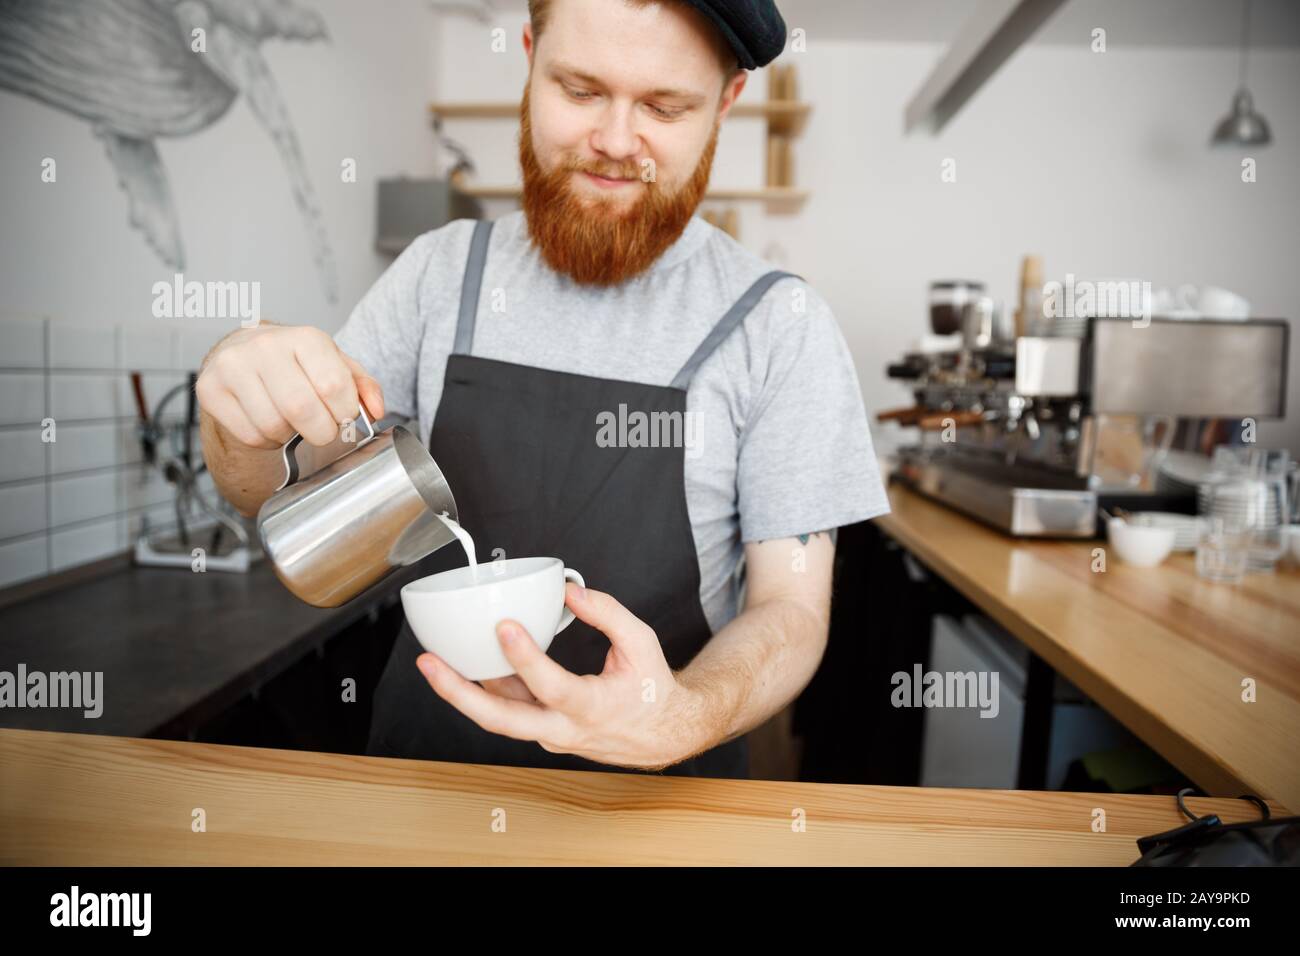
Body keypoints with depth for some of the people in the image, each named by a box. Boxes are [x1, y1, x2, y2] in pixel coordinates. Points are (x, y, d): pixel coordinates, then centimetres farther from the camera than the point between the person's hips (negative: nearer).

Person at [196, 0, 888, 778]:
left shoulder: (779, 322, -12)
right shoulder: (443, 269, -3)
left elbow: (791, 607, -11)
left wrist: (687, 716, -30)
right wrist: (244, 418, -18)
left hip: (657, 781, -2)